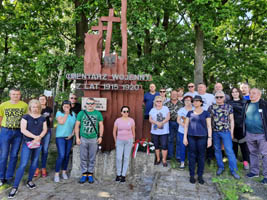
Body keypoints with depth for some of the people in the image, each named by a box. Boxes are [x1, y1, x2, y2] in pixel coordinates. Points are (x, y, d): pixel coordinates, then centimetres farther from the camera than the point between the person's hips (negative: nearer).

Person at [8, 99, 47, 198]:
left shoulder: (42, 118, 8)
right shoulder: (26, 117, -1)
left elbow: (45, 129, 5)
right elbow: (23, 130, -10)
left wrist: (39, 137, -13)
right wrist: (35, 136, -17)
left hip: (38, 143, 3)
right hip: (27, 143, -3)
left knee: (34, 163, 10)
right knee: (23, 164, -8)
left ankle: (29, 181, 28)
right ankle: (15, 187, 0)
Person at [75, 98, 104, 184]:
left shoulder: (98, 113, 3)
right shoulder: (81, 113, 3)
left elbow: (101, 125, 6)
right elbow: (77, 126, 4)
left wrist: (100, 136, -2)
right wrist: (77, 137, -2)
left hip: (94, 139, 0)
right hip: (83, 139, 0)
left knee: (92, 158, 8)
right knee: (83, 158, 7)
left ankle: (90, 174, 20)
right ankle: (84, 174, 19)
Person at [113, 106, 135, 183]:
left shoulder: (131, 120, -4)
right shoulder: (118, 120, -4)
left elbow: (133, 132, 4)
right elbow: (114, 132, 5)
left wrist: (133, 142, 7)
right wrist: (115, 142, 7)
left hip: (129, 141, 0)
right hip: (119, 141, 0)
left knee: (126, 158, 4)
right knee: (118, 158, -4)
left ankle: (123, 175, 16)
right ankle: (118, 174, 16)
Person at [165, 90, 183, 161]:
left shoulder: (181, 103, 5)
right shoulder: (167, 104, 6)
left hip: (179, 123, -1)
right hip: (170, 123, 1)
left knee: (179, 140, 4)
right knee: (170, 139, 10)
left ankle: (178, 156, 16)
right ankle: (169, 154, 23)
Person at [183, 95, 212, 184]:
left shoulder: (205, 113, 4)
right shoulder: (190, 113, 8)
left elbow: (209, 126, 4)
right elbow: (186, 125, 9)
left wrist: (209, 138, -3)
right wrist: (185, 137, 3)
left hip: (202, 137, -1)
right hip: (191, 137, 1)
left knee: (201, 156, 5)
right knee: (192, 156, 5)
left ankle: (200, 176, 19)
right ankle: (192, 175, 17)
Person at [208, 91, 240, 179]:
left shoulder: (229, 107, 2)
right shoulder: (211, 107, 4)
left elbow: (231, 120, 5)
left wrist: (231, 131, -1)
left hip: (226, 131, -2)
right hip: (215, 132, 2)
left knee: (229, 150, -4)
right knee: (217, 150, 10)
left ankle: (233, 170, 8)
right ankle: (220, 167, 25)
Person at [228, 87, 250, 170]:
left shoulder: (244, 102, 5)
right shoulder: (229, 103, 9)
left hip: (242, 126, -1)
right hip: (233, 126, 1)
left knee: (243, 143, 2)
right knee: (234, 143, 8)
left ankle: (246, 161, 15)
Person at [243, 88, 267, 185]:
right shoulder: (246, 105, 7)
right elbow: (243, 118, 14)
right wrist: (244, 131, 12)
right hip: (249, 134, 5)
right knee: (253, 153, 16)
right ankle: (254, 171, 30)